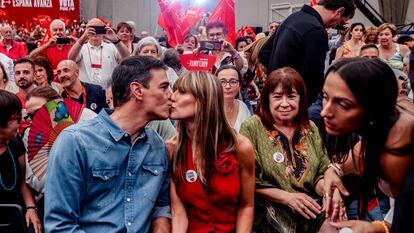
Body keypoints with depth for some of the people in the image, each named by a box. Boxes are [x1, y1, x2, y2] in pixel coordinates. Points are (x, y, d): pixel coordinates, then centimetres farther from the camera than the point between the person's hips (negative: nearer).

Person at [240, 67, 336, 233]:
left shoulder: (310, 128, 9)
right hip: (271, 208, -4)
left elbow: (322, 172, 9)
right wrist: (287, 197, -17)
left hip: (311, 206, 4)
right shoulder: (252, 127, -6)